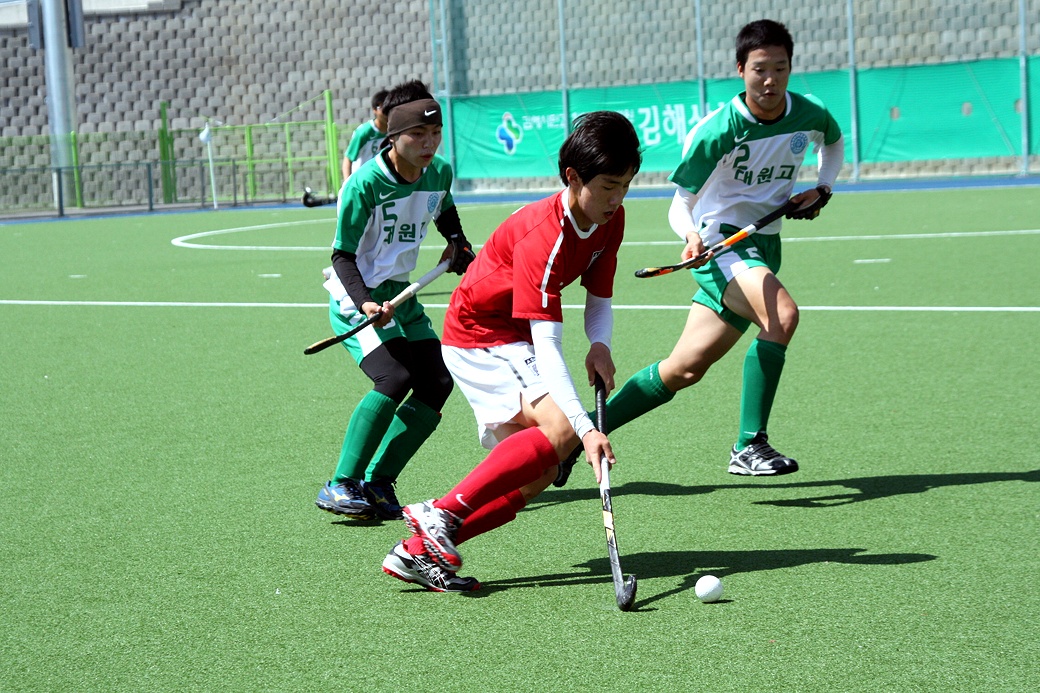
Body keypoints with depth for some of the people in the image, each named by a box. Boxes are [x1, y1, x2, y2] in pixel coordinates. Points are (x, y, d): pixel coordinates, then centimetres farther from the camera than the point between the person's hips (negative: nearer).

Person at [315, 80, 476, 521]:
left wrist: (458, 243, 8)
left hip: (401, 295, 7)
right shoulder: (364, 184, -21)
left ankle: (377, 484, 2)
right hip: (355, 300, -7)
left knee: (436, 384, -5)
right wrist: (364, 302, -31)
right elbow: (342, 255, -17)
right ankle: (341, 486, -19)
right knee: (394, 378, -26)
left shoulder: (439, 174, -1)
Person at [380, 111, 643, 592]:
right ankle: (443, 513, -22)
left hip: (510, 341, 9)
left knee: (535, 475, 2)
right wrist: (586, 428, -43)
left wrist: (600, 346, -18)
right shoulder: (542, 236, -31)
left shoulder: (611, 219, -6)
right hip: (479, 337, -9)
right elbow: (547, 345, -36)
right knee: (561, 429, -28)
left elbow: (598, 297, 6)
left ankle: (419, 551, 1)